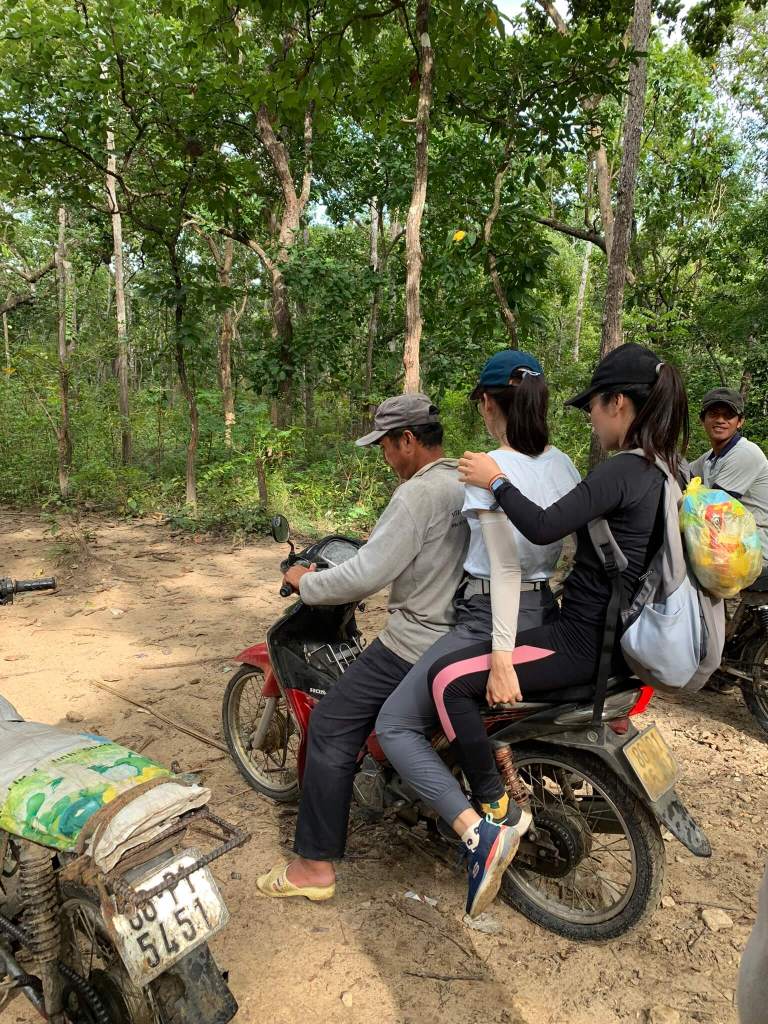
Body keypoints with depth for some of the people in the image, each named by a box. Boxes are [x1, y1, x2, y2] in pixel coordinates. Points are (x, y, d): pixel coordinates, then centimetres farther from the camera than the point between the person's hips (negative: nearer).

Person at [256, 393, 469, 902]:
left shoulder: (418, 494, -20)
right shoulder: (471, 483, 8)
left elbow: (366, 576, -22)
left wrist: (306, 581, -7)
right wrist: (374, 543, 26)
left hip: (416, 643, -9)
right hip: (465, 635, 10)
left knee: (331, 728, -1)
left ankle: (316, 865, 7)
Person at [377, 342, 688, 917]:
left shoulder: (621, 471, -21)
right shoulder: (667, 471, 7)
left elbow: (545, 528, -31)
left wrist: (496, 481, -19)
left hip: (582, 642, -10)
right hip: (619, 636, 10)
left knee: (451, 679, -18)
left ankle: (493, 821, -9)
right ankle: (508, 772, 34)